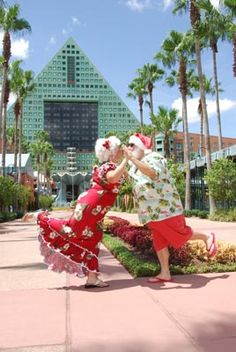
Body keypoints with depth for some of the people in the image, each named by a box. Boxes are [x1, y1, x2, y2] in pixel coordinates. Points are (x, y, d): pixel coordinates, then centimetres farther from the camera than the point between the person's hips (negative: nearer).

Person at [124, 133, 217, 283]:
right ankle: (165, 274, 14)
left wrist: (133, 159, -40)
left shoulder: (153, 157, -14)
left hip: (165, 207, -9)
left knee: (179, 235, -1)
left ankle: (207, 237, 23)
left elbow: (154, 173, -36)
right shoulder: (136, 165, 14)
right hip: (152, 211, 9)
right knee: (159, 242, 8)